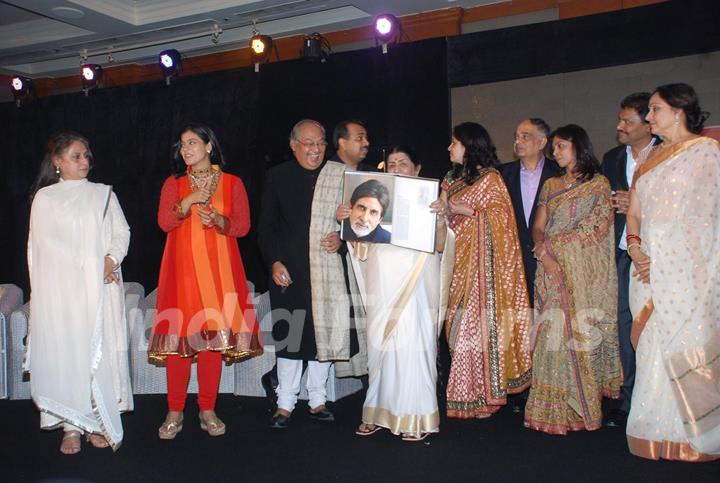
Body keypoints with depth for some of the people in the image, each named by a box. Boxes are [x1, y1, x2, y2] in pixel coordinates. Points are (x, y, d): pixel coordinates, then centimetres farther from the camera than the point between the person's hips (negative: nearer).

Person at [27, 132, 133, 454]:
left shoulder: (103, 194, 14)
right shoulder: (45, 198, 7)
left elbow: (121, 232, 8)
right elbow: (46, 243, -1)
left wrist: (112, 259, -12)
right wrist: (87, 265, -11)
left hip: (100, 286, 2)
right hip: (61, 288, -1)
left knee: (101, 350, -2)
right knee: (64, 350, -4)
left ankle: (98, 423, 3)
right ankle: (71, 427, 2)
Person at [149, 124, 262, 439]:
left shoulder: (232, 183, 9)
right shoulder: (174, 184, 12)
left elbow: (243, 225, 2)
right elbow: (164, 222, -1)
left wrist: (217, 220, -15)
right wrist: (190, 200, -13)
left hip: (219, 268, 0)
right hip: (182, 268, 1)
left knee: (215, 333, -3)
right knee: (180, 334, -4)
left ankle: (207, 411, 6)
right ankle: (175, 413, 4)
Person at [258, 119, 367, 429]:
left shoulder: (341, 175, 5)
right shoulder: (277, 177, 6)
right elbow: (266, 227, 5)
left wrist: (341, 238, -8)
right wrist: (274, 262, -7)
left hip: (328, 268, 1)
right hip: (288, 269, -1)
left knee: (323, 331, 6)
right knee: (289, 334, 2)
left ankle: (317, 401, 20)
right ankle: (285, 405, 12)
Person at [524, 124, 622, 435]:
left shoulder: (598, 184, 4)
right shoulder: (551, 185, 18)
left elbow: (593, 229, -6)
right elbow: (538, 227, 9)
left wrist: (551, 244, -7)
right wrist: (543, 252, -11)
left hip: (583, 272, -4)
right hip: (552, 270, 4)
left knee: (580, 334, -8)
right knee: (552, 333, -1)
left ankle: (579, 407, -1)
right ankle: (554, 408, 3)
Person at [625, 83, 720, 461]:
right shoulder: (652, 157, 18)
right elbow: (635, 211, 16)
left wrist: (659, 257, -9)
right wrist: (635, 247, -2)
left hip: (686, 267, -6)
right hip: (650, 267, 6)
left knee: (686, 345, -7)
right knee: (653, 347, 6)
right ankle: (659, 434, 14)